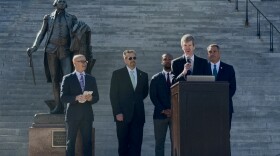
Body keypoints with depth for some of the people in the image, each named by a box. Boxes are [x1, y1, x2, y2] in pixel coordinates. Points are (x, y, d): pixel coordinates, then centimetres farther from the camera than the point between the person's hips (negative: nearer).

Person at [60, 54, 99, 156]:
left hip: (87, 114, 3)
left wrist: (90, 98, -11)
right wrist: (76, 98, -22)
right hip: (73, 115, -3)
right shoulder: (68, 79, 1)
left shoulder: (91, 79, 12)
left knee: (87, 142, 4)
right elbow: (63, 98, -7)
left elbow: (96, 97, 11)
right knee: (70, 142, 1)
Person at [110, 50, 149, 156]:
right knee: (123, 143, 2)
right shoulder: (117, 74, 1)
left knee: (136, 143, -1)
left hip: (138, 115, 3)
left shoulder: (143, 75, 11)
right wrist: (117, 113, -11)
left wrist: (136, 101, 10)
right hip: (123, 115, -2)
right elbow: (113, 95, -3)